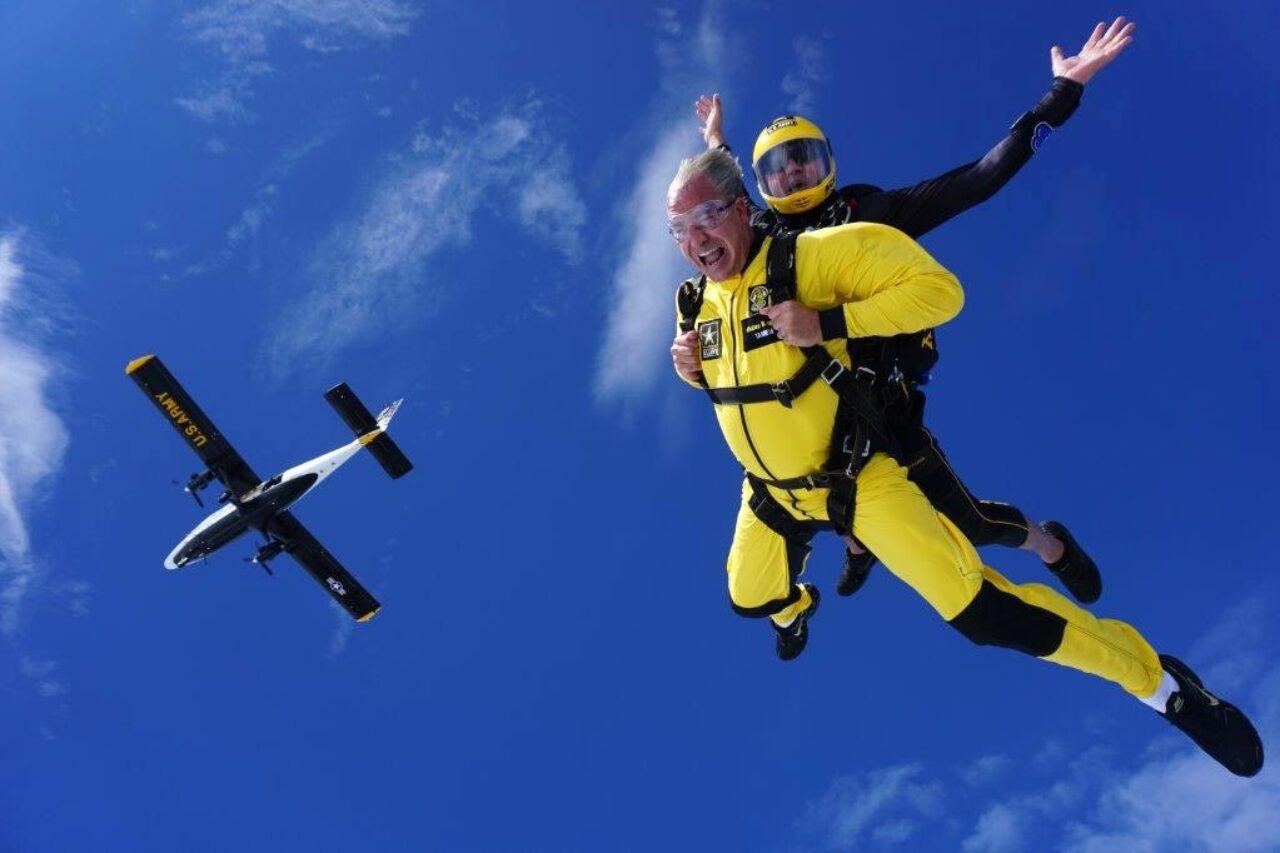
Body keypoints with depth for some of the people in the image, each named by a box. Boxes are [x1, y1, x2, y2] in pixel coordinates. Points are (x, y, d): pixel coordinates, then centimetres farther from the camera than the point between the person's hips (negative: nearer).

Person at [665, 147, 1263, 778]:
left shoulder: (807, 257, -24)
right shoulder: (697, 304, -4)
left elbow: (938, 289, -27)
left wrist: (827, 322, -35)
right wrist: (691, 368, -6)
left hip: (857, 481, -6)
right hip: (773, 494, 7)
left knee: (982, 613, -13)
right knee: (749, 599, 25)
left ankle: (1157, 681, 7)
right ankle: (795, 609, 65)